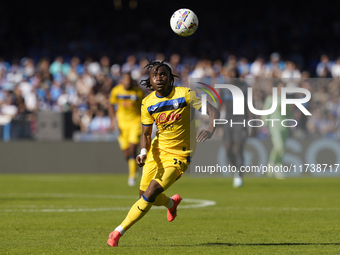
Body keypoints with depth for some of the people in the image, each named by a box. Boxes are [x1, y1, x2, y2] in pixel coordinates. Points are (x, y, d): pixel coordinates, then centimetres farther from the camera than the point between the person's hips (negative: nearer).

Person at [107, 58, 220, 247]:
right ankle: (172, 203, 46)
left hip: (178, 156, -5)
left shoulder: (185, 94, -13)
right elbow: (146, 133, 4)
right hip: (156, 152, 5)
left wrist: (210, 130, -34)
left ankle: (119, 232, -6)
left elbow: (213, 111, -13)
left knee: (150, 195, -17)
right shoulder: (148, 103, -2)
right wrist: (143, 152, -18)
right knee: (145, 196, 11)